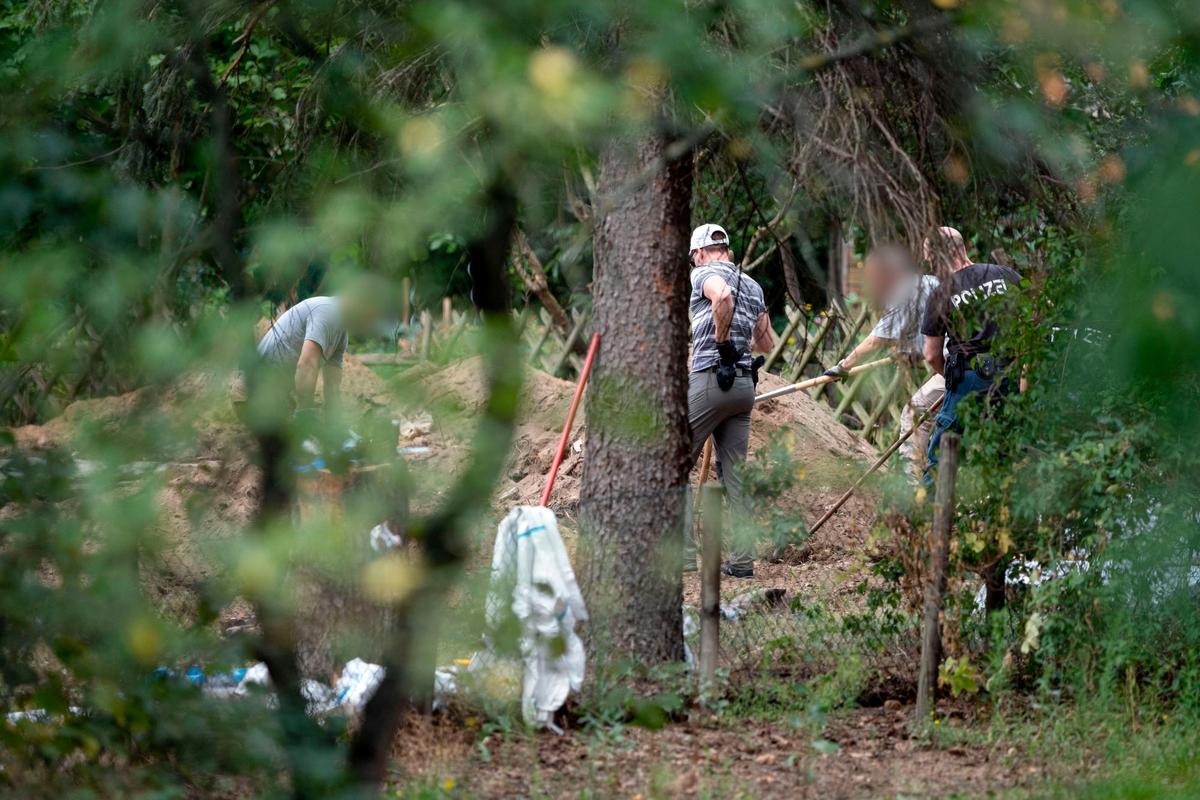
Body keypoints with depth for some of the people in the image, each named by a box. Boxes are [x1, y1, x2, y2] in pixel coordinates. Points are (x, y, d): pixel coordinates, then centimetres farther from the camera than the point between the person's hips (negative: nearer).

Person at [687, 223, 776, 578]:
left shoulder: (704, 273, -2)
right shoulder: (753, 286, 19)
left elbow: (723, 296, -27)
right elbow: (766, 342, 24)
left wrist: (722, 342, -17)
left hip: (709, 378, -7)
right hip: (745, 384, 7)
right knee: (735, 472, 7)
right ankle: (742, 560, 3)